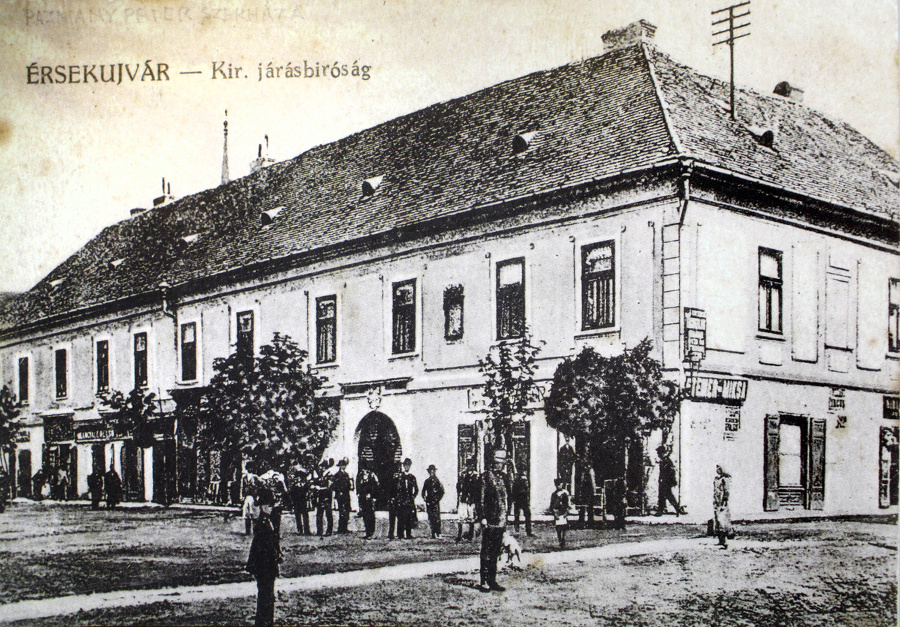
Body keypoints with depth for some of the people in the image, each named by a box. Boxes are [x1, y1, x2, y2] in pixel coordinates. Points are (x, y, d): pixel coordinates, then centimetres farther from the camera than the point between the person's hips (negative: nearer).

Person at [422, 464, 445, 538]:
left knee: (436, 518, -8)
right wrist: (425, 498, 5)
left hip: (435, 502, -4)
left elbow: (442, 491, -3)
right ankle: (433, 534, 7)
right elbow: (423, 491, 19)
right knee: (431, 519, 3)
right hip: (429, 503, 4)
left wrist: (437, 499, -8)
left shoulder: (437, 481, -1)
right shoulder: (427, 481, 13)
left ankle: (438, 534, -6)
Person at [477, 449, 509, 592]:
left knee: (496, 552, 11)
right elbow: (481, 498, -8)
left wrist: (505, 519, 15)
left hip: (500, 521, 6)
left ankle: (492, 580, 17)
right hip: (489, 521, -6)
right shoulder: (486, 476, -4)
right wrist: (483, 517, -13)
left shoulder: (503, 477, 15)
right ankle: (484, 582, 0)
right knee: (486, 552, -3)